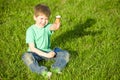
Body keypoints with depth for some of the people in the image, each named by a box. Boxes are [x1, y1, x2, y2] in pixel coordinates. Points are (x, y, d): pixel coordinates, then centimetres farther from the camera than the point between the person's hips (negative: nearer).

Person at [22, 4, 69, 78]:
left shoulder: (47, 26, -6)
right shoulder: (31, 30, -13)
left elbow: (53, 27, -32)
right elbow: (32, 48, -17)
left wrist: (56, 25, -58)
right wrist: (46, 55, -25)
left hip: (47, 51, 4)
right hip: (36, 53, -3)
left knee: (65, 54, -12)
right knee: (26, 56, -36)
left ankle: (55, 68, -32)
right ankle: (43, 71, -43)